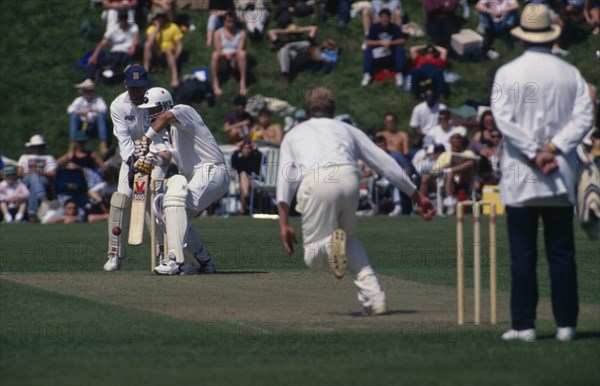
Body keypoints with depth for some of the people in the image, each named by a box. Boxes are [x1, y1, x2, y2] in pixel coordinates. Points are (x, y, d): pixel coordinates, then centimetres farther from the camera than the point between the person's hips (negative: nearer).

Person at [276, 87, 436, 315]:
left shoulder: (293, 135, 32)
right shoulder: (346, 129, 33)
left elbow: (284, 180, 16)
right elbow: (385, 163, 28)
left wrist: (284, 224, 9)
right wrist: (417, 196, 32)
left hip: (314, 184, -2)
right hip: (348, 179, 2)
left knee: (313, 258, 9)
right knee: (349, 239, 25)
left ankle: (330, 243, -27)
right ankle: (374, 298, 7)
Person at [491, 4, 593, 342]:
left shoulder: (507, 74, -2)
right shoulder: (570, 74, 5)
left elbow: (504, 119, -11)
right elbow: (584, 117, -4)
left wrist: (535, 154, -11)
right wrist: (553, 148, -9)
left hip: (519, 177, -2)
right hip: (561, 177, 2)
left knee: (522, 253, 0)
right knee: (562, 252, 5)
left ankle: (524, 325, -3)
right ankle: (566, 324, 3)